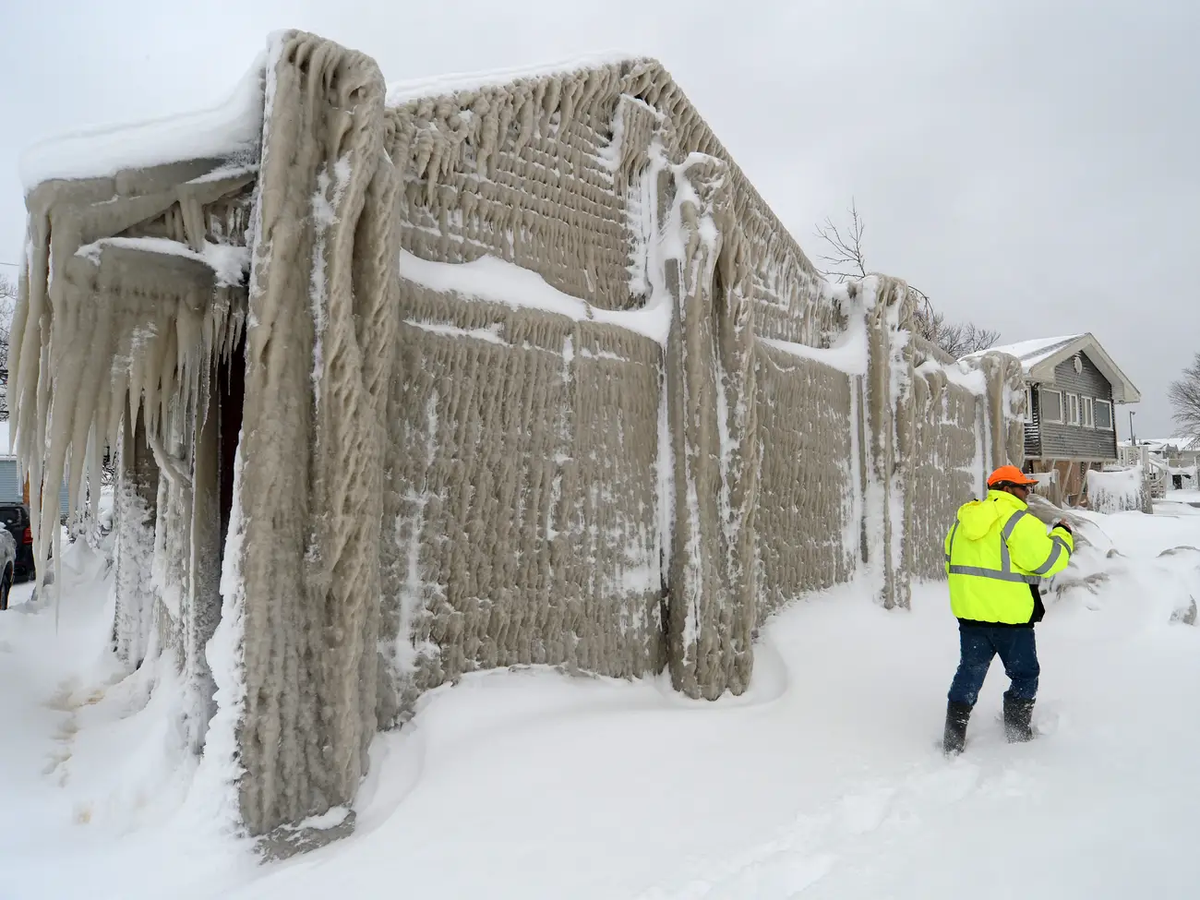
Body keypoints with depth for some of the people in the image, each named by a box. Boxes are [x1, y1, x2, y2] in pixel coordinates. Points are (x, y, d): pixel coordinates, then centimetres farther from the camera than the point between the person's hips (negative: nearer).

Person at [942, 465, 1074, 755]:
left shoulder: (964, 519, 8)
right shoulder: (1019, 521, -15)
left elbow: (953, 563, 14)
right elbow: (1047, 560, -14)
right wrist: (1062, 536, 3)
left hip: (969, 613, 6)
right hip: (1009, 616, -6)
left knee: (969, 674, 14)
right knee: (1024, 675, 16)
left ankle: (953, 743, 15)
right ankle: (1018, 735, 25)